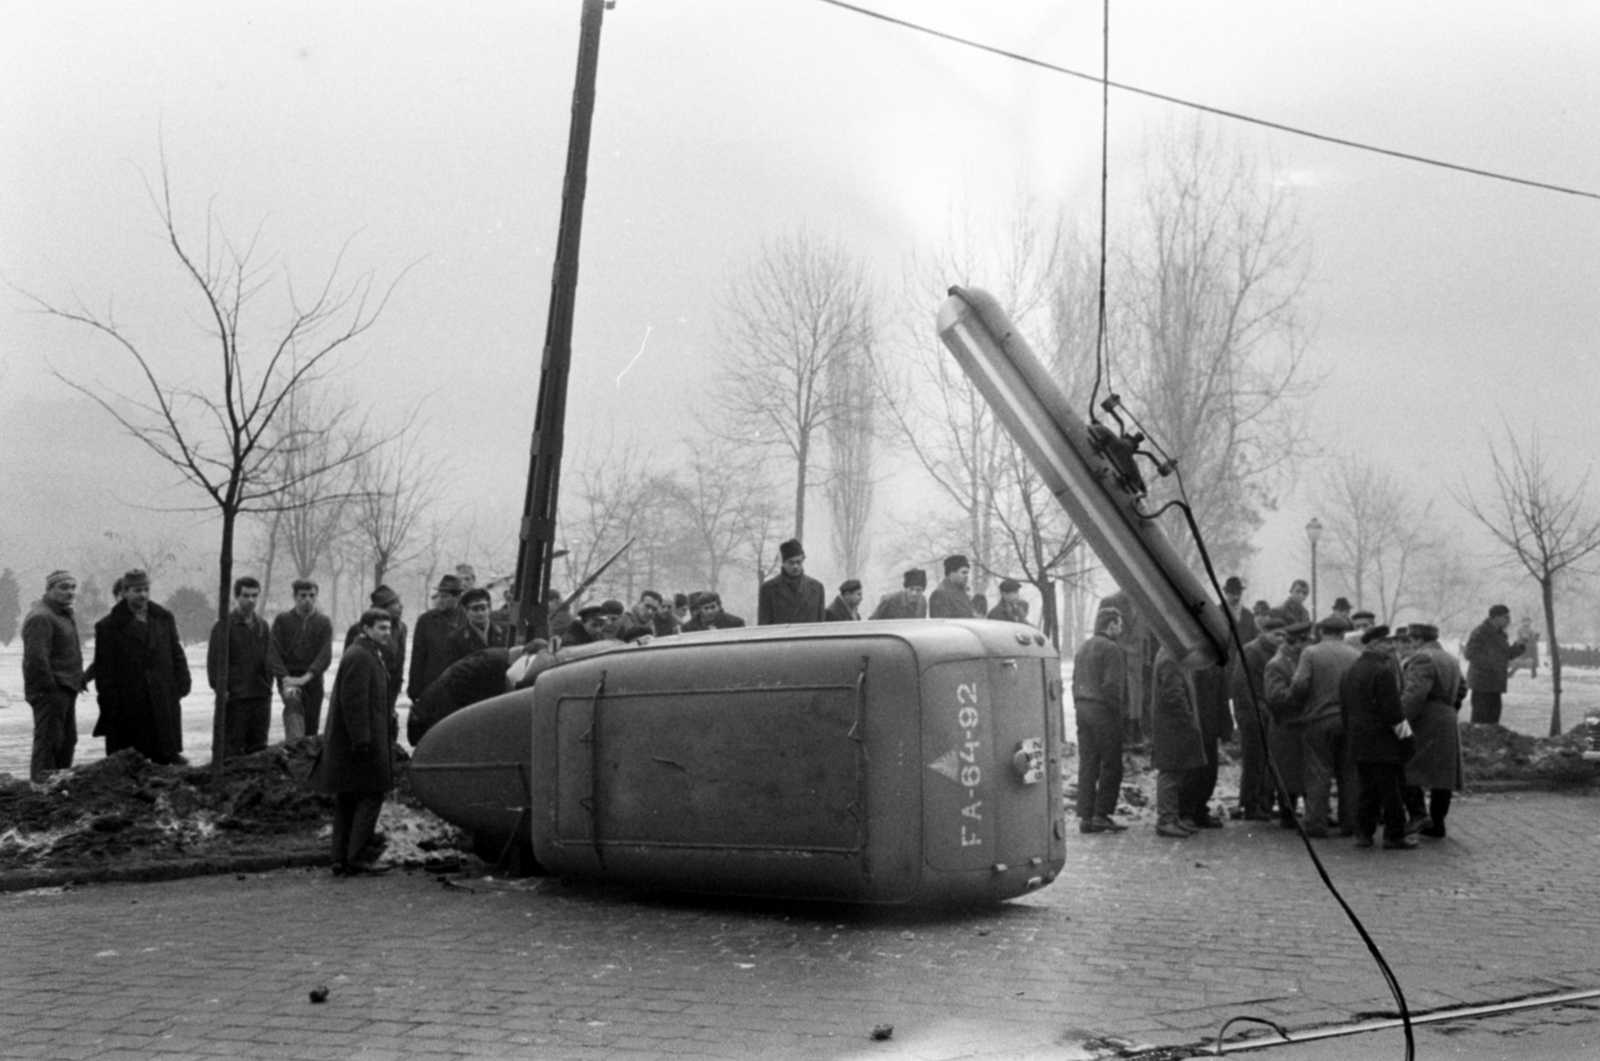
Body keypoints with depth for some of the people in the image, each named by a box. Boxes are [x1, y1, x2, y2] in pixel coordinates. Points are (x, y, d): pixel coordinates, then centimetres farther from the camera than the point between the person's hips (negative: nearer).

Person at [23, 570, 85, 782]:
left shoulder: (66, 615, 17)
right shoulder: (41, 617, -16)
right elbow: (36, 657, -22)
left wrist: (79, 680, 17)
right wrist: (50, 688, -20)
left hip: (65, 690, 10)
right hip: (50, 692, -10)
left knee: (67, 741, 17)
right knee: (49, 741, -8)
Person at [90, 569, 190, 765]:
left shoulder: (165, 619, 12)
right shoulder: (108, 626, 1)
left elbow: (177, 655, 13)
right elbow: (104, 669, -1)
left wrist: (181, 686, 2)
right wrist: (110, 702, -7)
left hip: (164, 702, 3)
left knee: (166, 757, 5)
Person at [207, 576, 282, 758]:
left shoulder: (262, 625, 12)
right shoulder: (225, 624, -4)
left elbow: (271, 655, 5)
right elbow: (215, 659, -9)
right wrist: (220, 688, -19)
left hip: (261, 695, 5)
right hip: (235, 695, -5)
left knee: (258, 745, 10)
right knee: (232, 745, -3)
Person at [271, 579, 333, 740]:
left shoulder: (324, 622, 7)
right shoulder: (282, 620, 5)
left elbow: (326, 655, -5)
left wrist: (305, 677, -19)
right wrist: (285, 679, -17)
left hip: (313, 680, 3)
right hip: (288, 677, -3)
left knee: (312, 726, 2)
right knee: (293, 705, -31)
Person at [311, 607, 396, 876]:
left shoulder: (370, 655, 18)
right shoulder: (359, 657, -16)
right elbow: (353, 702, -22)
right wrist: (362, 740, -23)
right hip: (359, 740, -11)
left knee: (347, 802, 11)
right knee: (371, 796, -6)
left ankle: (341, 860, 15)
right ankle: (356, 857, -4)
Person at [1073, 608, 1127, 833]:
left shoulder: (1083, 649, 18)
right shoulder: (1110, 648, -10)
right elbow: (1111, 686, -16)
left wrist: (1079, 707, 13)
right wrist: (1117, 713, -10)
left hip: (1083, 708, 8)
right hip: (1103, 711, -8)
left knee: (1087, 764, 8)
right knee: (1111, 764, -2)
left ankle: (1085, 816, 7)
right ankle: (1101, 814, -4)